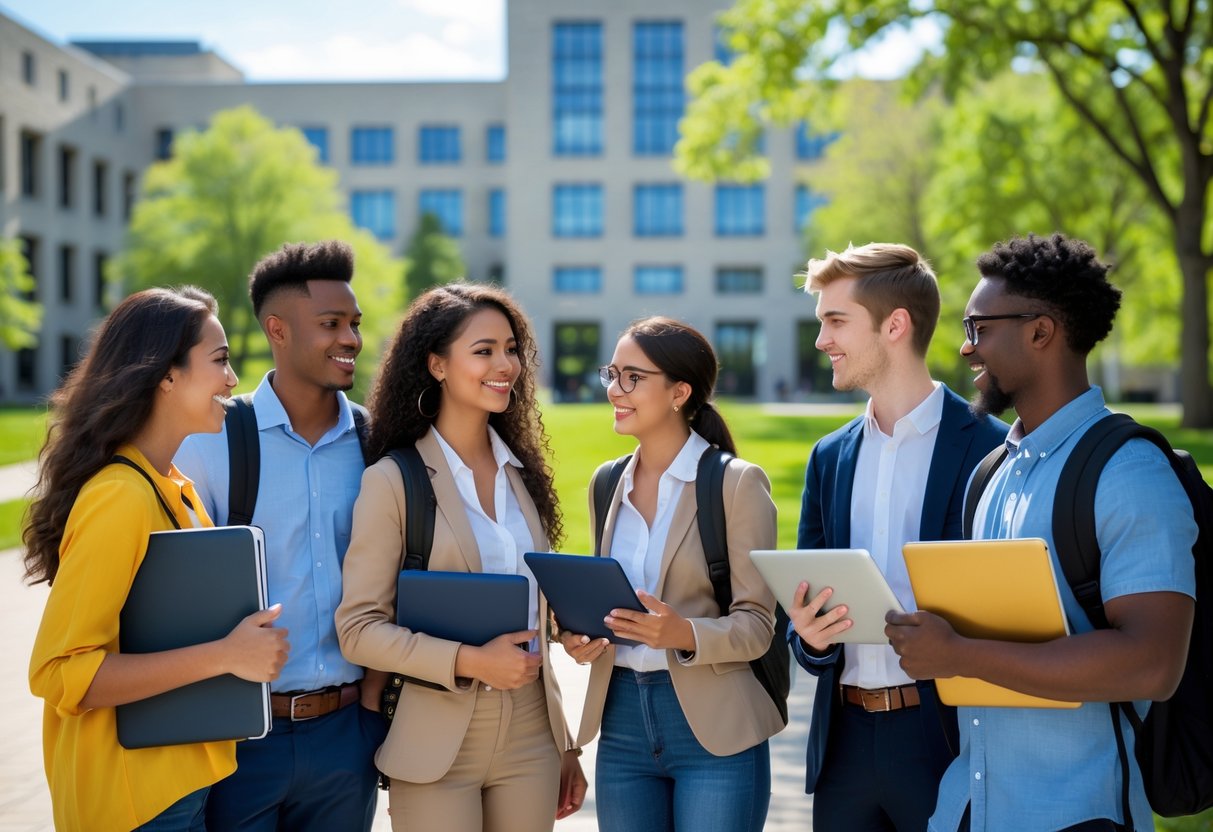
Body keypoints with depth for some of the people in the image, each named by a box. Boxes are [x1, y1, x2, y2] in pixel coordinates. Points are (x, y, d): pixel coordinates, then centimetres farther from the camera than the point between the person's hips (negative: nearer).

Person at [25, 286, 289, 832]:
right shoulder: (119, 498, -20)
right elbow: (60, 673, -23)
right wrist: (224, 656, -24)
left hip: (180, 780, 8)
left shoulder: (173, 489, 6)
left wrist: (243, 644, 3)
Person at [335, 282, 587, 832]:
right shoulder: (393, 481, -8)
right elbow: (359, 628, -10)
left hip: (531, 740, 5)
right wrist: (468, 662, -21)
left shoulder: (522, 473, 9)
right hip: (438, 746, -5)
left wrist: (565, 746, 16)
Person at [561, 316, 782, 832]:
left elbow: (756, 625, -9)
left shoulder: (737, 484, -7)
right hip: (622, 719, 5)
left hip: (714, 729, -5)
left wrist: (686, 635, -27)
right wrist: (578, 633, -2)